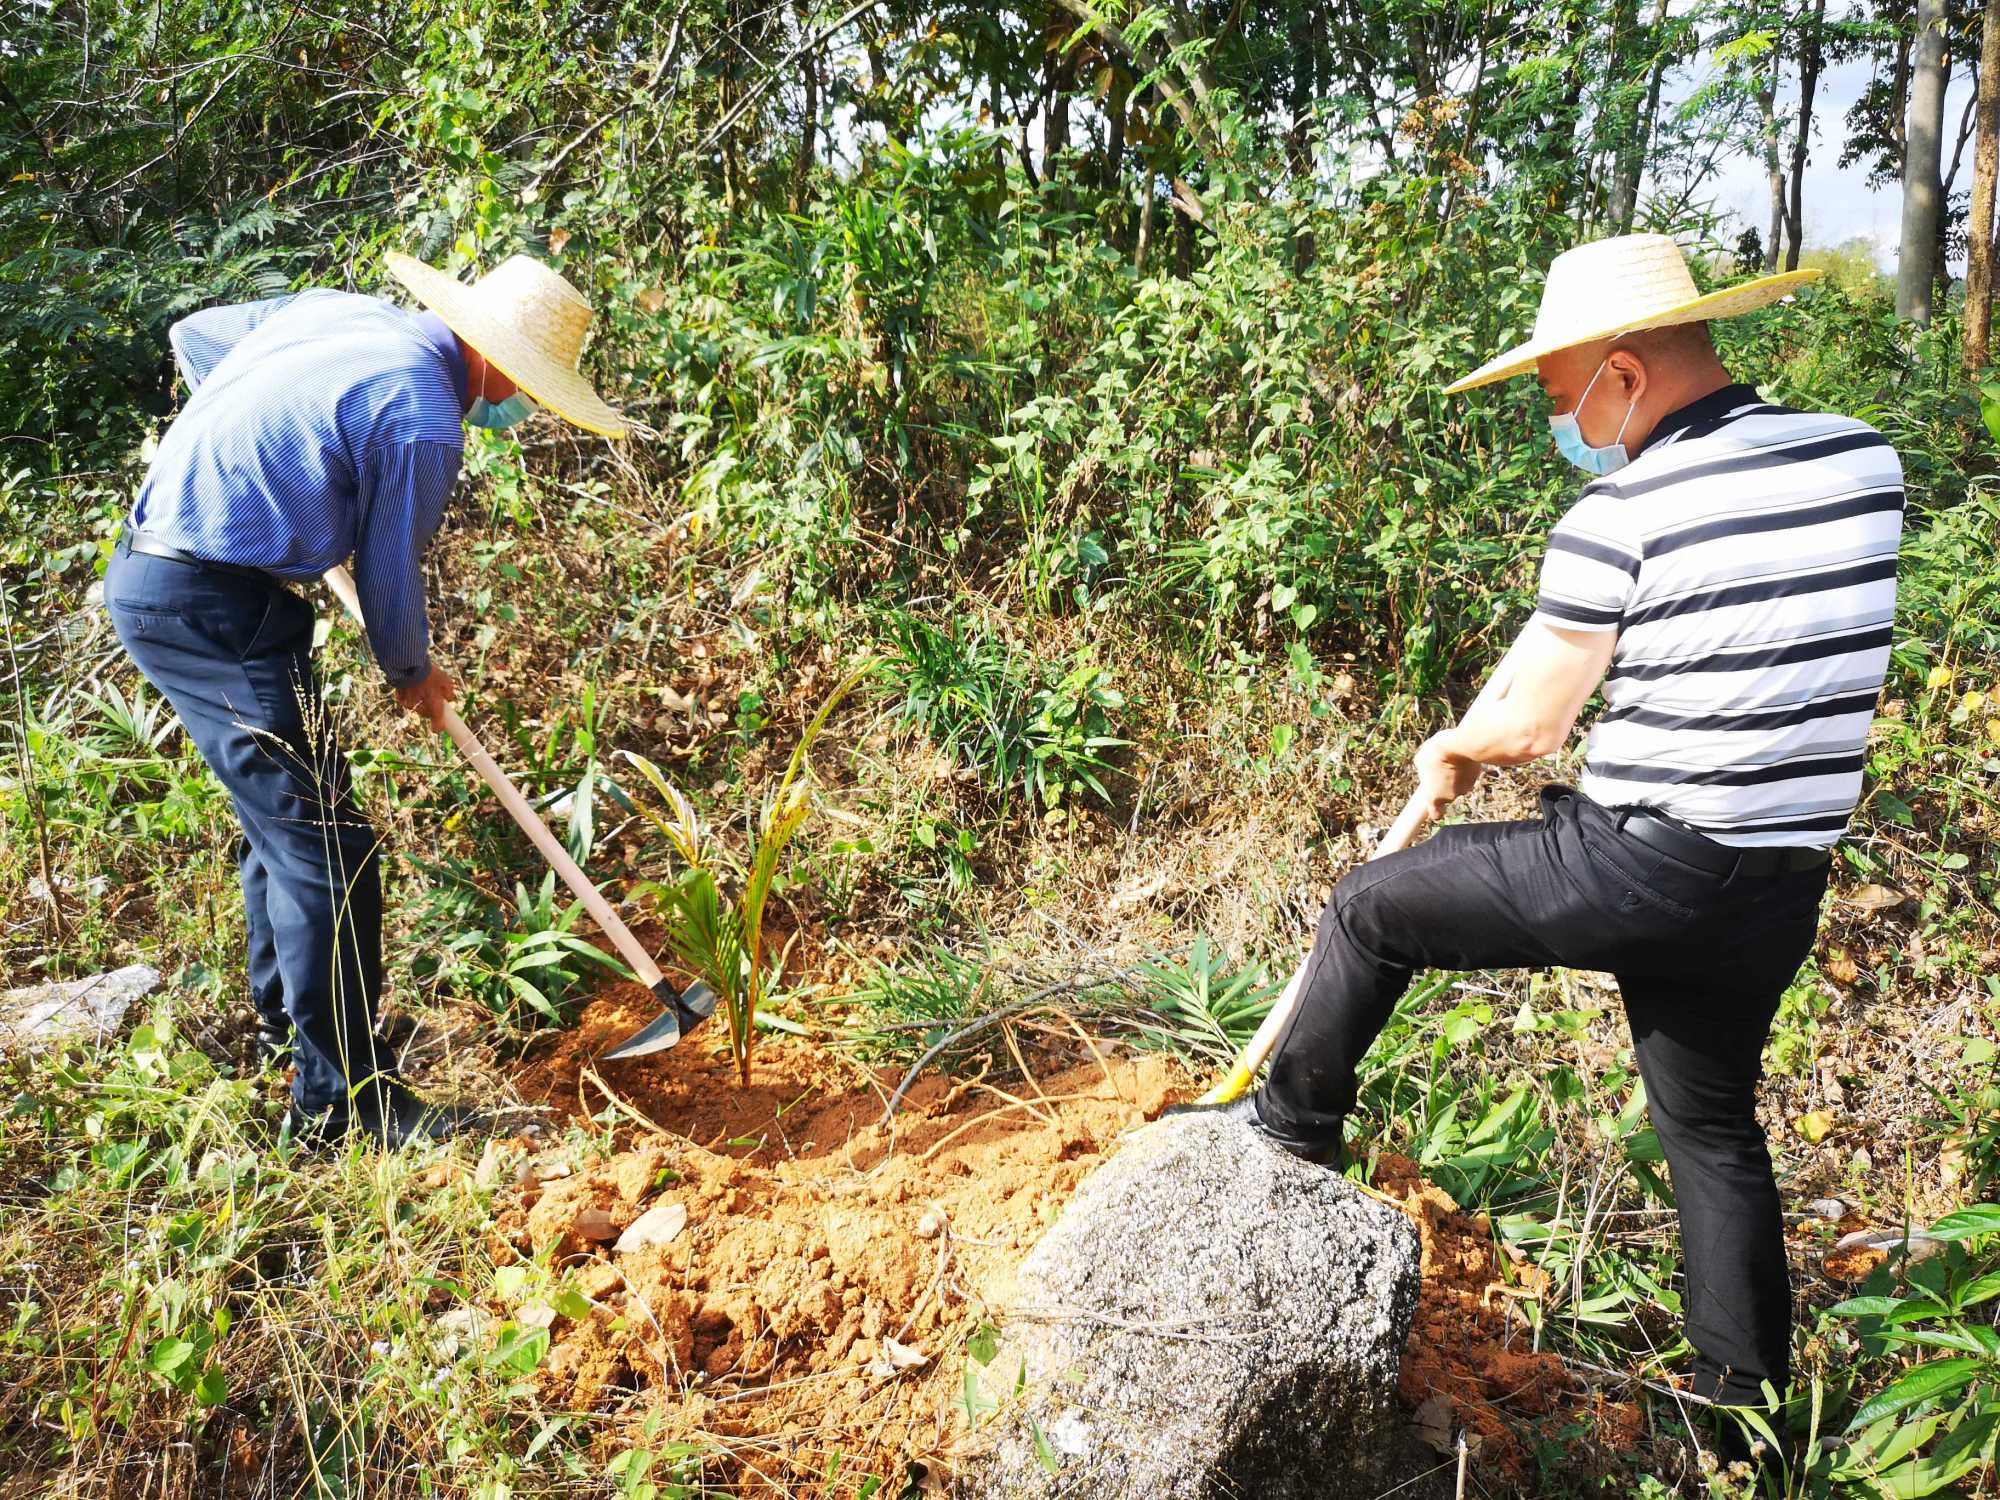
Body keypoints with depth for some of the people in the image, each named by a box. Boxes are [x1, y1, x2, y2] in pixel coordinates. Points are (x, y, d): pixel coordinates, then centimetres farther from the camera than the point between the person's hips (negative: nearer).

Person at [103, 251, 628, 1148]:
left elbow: (193, 336, 22)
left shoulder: (345, 311, 8)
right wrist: (414, 675, 12)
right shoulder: (423, 423, -18)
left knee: (285, 813, 22)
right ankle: (343, 1095, -1)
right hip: (213, 608, -10)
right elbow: (388, 576, -7)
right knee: (325, 846, -7)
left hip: (150, 569, 10)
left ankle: (285, 1023, 37)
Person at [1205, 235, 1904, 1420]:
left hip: (1636, 867, -6)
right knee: (1712, 1125, 24)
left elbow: (1528, 726, -8)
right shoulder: (1867, 462, 3)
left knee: (1371, 909, 13)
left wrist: (1449, 751, 13)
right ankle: (1746, 1400, 35)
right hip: (1781, 892, 7)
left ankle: (1295, 1121, 31)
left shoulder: (1621, 514, -15)